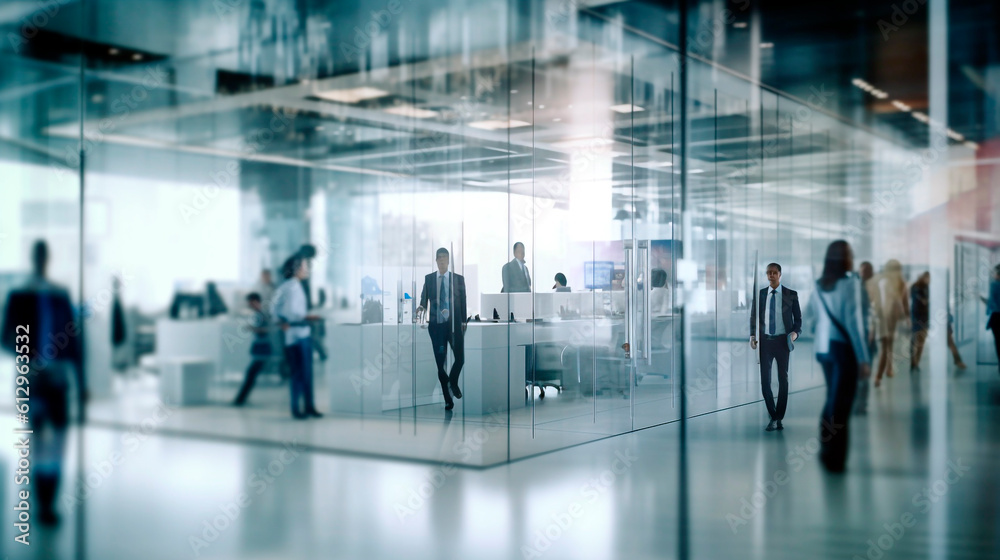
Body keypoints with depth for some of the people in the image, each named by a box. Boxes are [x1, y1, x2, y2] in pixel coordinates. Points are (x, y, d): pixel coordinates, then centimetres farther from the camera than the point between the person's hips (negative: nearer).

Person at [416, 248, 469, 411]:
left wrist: (464, 321, -4)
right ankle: (447, 399, 12)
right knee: (440, 362, 2)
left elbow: (463, 301, 2)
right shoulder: (428, 278, 7)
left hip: (454, 324, -1)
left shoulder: (458, 278, 4)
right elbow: (424, 298, 5)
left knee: (460, 358, -6)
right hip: (436, 325, 1)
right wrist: (421, 307, -17)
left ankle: (453, 382, 26)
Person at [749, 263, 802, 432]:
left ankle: (779, 418, 18)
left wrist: (796, 332, -13)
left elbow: (798, 317, 5)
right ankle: (773, 417, 11)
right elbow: (755, 316, 9)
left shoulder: (791, 294, 0)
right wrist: (753, 335, -4)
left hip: (782, 340, -1)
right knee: (764, 379, -1)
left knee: (783, 379, 7)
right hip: (765, 340, 1)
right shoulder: (760, 294, 4)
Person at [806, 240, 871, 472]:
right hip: (844, 347, -6)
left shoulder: (819, 286, 7)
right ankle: (835, 459, 5)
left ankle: (827, 451, 23)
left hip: (823, 347, 6)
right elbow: (853, 321, -16)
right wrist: (864, 358, -15)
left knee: (832, 398, 20)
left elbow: (813, 319, 11)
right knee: (841, 402, 1)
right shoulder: (850, 283, -12)